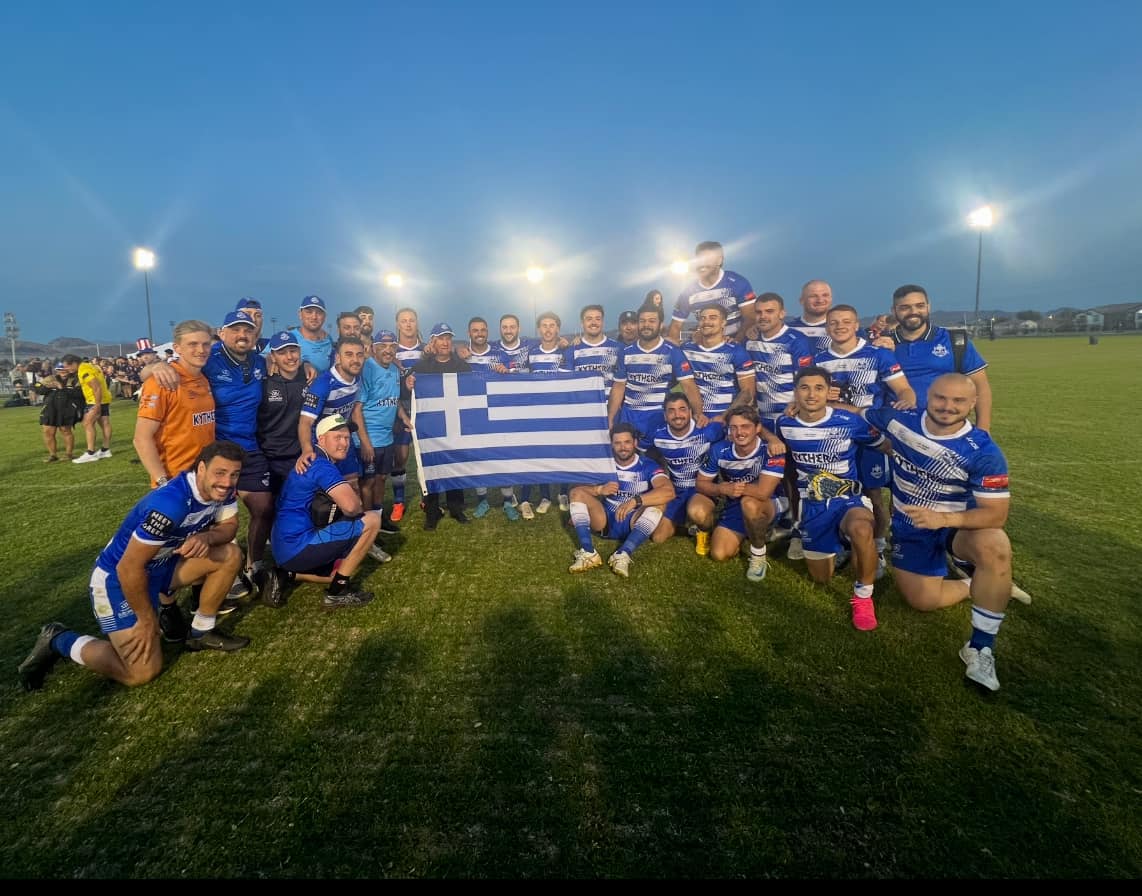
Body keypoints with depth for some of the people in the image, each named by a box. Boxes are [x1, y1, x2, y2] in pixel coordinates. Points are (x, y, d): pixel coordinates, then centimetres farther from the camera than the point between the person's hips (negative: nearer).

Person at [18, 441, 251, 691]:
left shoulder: (220, 490, -12)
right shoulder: (171, 503, -35)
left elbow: (229, 526, 2)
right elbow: (129, 568, -30)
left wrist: (206, 537, -24)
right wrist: (147, 620, -17)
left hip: (160, 566, 8)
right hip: (118, 578, -8)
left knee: (230, 555, -7)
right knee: (142, 672, -13)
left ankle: (201, 632, 11)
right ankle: (57, 641, 9)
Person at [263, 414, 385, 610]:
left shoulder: (320, 463, 15)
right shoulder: (321, 465, -17)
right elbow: (350, 506, -29)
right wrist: (360, 506, -6)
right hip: (298, 546, -11)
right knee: (372, 520, -10)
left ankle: (286, 575, 13)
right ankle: (337, 593, -5)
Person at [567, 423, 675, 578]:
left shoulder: (648, 466, -8)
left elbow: (669, 492, -27)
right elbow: (577, 488, 0)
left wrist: (635, 501, -38)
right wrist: (599, 489, -21)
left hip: (634, 524, -2)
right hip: (605, 521, 3)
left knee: (659, 502, -28)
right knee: (577, 493, -16)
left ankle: (623, 555, -40)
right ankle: (588, 553, -31)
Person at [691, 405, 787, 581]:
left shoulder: (771, 450, -28)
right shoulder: (719, 450, -14)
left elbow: (763, 492, -37)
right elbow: (700, 484, -5)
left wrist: (732, 488, -20)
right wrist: (722, 490, -28)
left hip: (767, 507, -4)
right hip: (734, 507, 4)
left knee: (749, 503, -39)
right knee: (718, 554, -11)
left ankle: (759, 555, -13)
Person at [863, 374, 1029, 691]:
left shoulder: (983, 452, -22)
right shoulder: (899, 419, -13)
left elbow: (996, 514, -24)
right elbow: (859, 413, 7)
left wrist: (944, 519, -40)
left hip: (958, 526, -3)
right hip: (910, 529, 3)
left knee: (995, 546, -36)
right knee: (923, 600, -4)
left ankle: (980, 647, -22)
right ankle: (982, 585, 27)